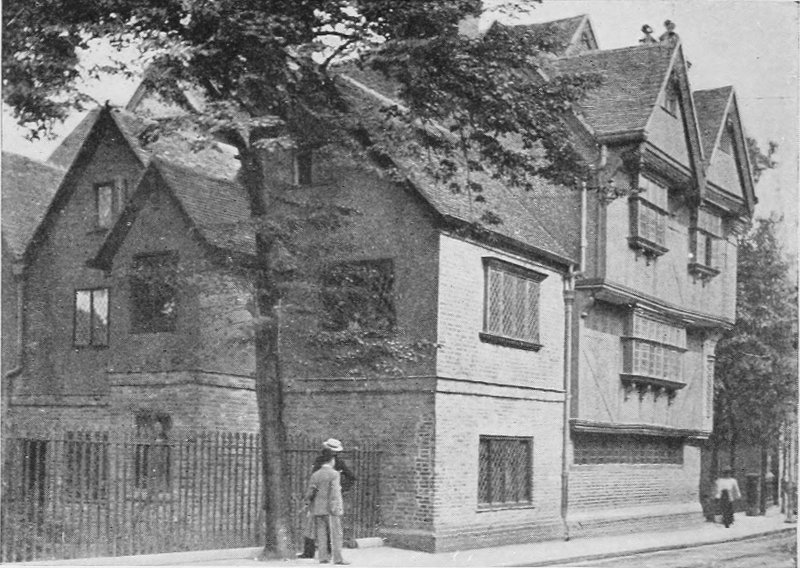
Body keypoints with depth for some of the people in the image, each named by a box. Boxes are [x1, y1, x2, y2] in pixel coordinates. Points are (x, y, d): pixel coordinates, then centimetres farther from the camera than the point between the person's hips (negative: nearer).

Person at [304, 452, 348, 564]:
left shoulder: (315, 475, 7)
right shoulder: (334, 474, -7)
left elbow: (310, 493, 6)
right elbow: (335, 493, -13)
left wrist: (310, 507, 16)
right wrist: (336, 508, -10)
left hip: (317, 510, 5)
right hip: (330, 509, -5)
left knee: (321, 534, 9)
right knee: (335, 534, -1)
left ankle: (323, 557, 7)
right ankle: (337, 558, -4)